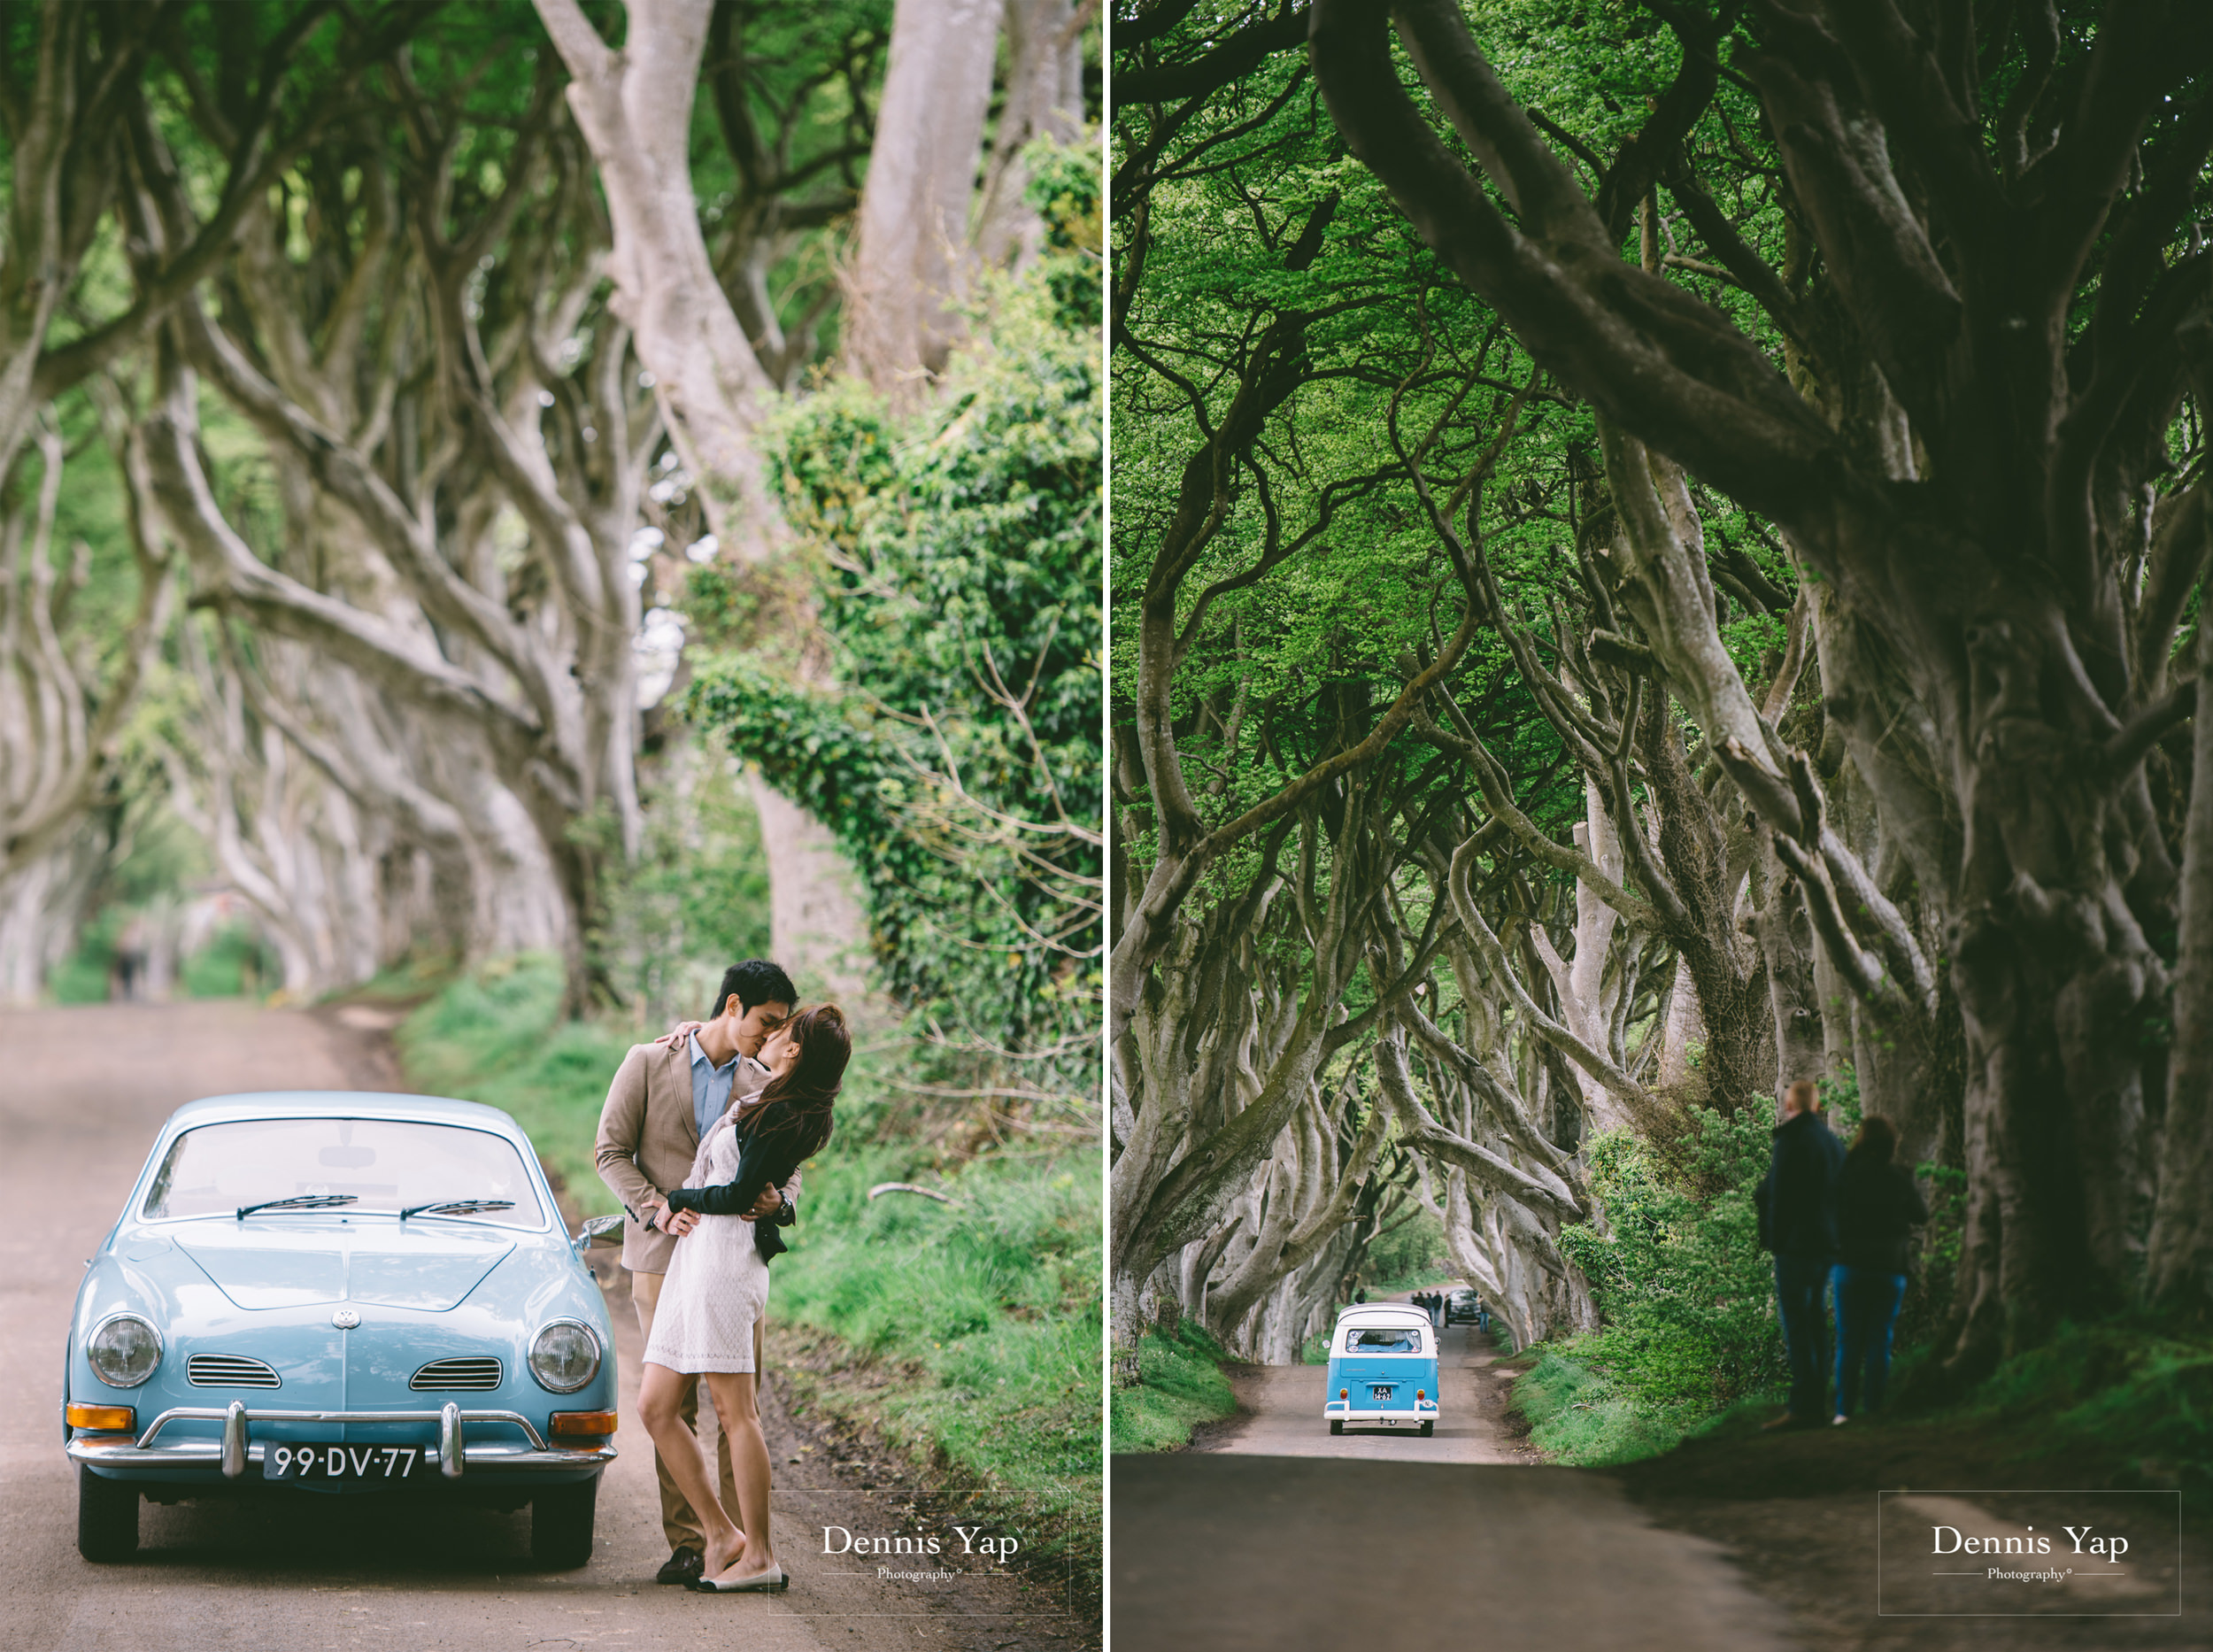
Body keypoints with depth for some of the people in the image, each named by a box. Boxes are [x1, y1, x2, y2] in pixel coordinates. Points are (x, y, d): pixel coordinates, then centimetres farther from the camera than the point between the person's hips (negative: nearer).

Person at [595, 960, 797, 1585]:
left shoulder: (763, 1087, 10)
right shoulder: (648, 1063, 2)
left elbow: (788, 1170, 10)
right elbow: (612, 1150, 0)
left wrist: (778, 1199, -15)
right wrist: (659, 1210, -15)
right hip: (663, 1257, -2)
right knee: (673, 1405, -2)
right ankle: (686, 1544, 1)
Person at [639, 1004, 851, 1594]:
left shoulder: (779, 1115, -10)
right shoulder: (766, 1105, 17)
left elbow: (738, 1195, -13)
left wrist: (676, 1201, 0)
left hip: (727, 1257, -10)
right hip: (694, 1259, 10)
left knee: (735, 1412, -7)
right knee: (655, 1407, 7)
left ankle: (759, 1556, -4)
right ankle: (723, 1536, 10)